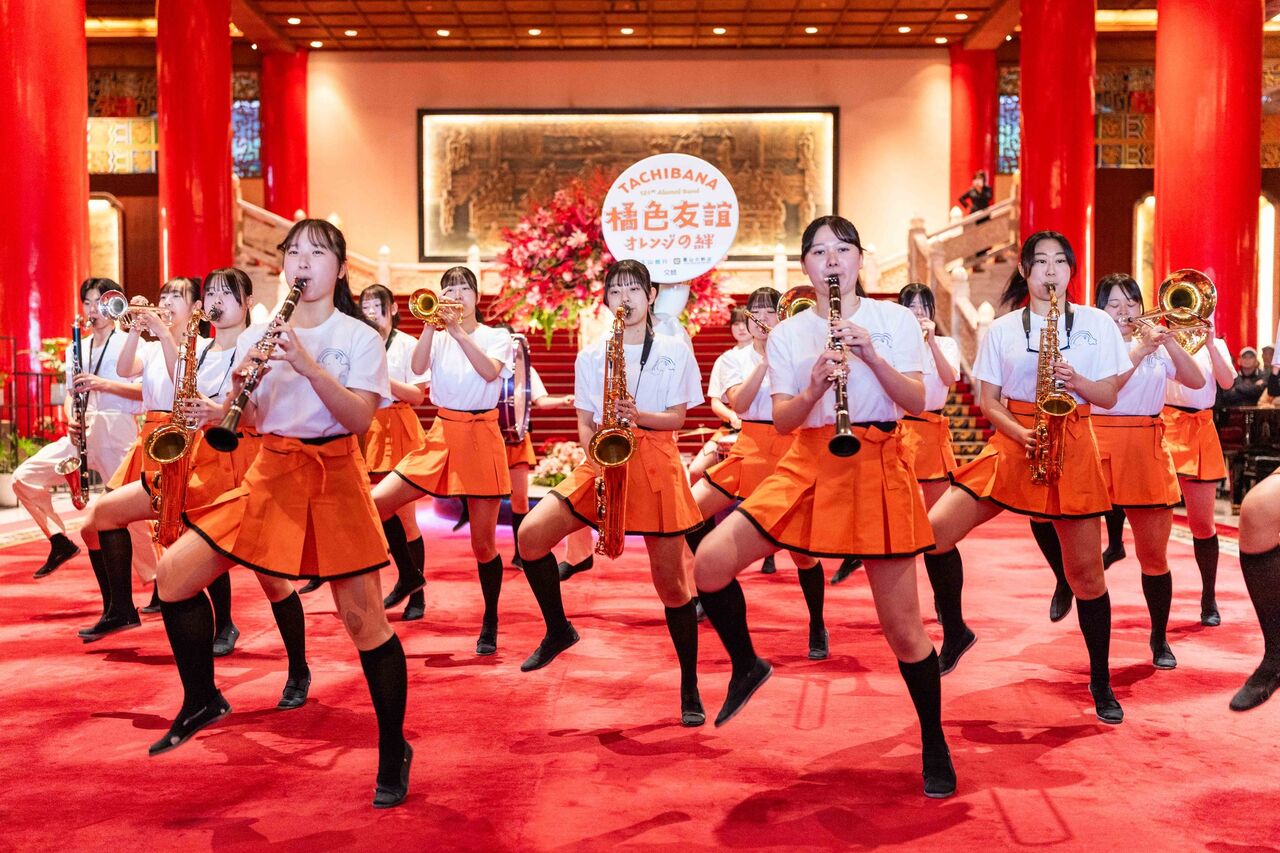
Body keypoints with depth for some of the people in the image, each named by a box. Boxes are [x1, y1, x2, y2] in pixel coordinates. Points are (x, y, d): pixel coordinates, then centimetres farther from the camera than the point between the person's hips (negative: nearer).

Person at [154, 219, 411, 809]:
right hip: (270, 473, 5)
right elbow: (241, 422, 2)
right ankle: (202, 701, 19)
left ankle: (394, 752, 12)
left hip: (333, 477, -4)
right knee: (174, 573, -2)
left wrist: (309, 366, -27)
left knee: (362, 618, -5)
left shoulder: (359, 337, -4)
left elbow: (360, 418, -16)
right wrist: (243, 378, -18)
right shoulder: (258, 336, 7)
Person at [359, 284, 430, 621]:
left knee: (404, 516, -4)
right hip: (368, 428, 4)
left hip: (399, 429, -4)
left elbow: (418, 395, -5)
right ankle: (405, 578, 22)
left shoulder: (408, 344, 1)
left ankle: (417, 594, 5)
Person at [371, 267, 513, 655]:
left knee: (484, 541, 0)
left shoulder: (496, 336, 3)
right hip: (442, 433, 3)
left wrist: (458, 331, -23)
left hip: (482, 436, -3)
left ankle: (490, 623, 17)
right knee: (376, 502, -11)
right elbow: (418, 367, -11)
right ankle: (409, 575, 11)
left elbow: (490, 371, -18)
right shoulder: (438, 335, 10)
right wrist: (431, 324, -21)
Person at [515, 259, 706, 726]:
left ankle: (690, 688, 14)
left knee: (670, 579, -2)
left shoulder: (675, 350, 3)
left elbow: (677, 418, 0)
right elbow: (584, 421, 10)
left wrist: (639, 416, -20)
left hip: (656, 463, -3)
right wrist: (597, 452, -10)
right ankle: (558, 630, 8)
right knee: (531, 536, -14)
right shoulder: (591, 355, 10)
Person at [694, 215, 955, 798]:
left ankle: (934, 745, 23)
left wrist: (871, 356, -17)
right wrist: (815, 385, -19)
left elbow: (917, 402, -3)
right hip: (809, 465, 2)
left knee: (902, 625, 1)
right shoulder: (787, 334, 9)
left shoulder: (895, 319, 6)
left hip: (879, 469, -2)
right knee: (709, 565, -15)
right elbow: (782, 421, 0)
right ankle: (747, 667, 12)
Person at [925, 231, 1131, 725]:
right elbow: (988, 401, 6)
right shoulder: (1002, 329, 7)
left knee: (1085, 571, 1)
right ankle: (955, 633, 6)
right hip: (1011, 445, 1)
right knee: (935, 530, -15)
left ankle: (1101, 682, 19)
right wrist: (1019, 432, -13)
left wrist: (1077, 381, -14)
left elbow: (1109, 396, 7)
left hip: (1072, 449, -1)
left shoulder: (1097, 324, 7)